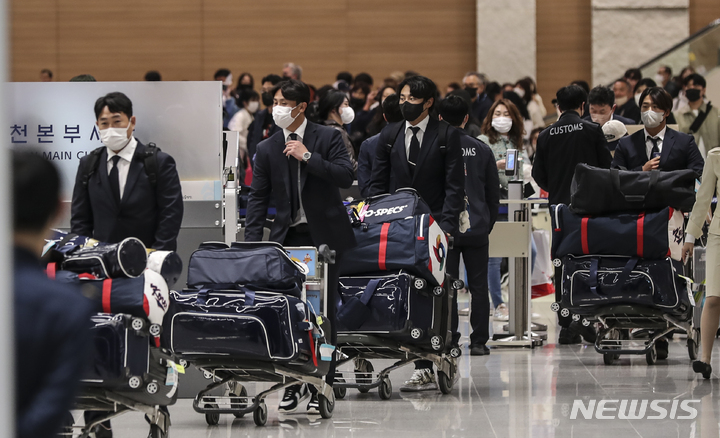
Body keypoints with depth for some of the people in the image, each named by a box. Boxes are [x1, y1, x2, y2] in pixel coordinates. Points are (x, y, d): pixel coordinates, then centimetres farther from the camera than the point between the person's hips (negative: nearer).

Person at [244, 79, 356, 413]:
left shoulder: (328, 138, 0)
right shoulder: (267, 149, 7)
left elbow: (346, 177, -12)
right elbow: (258, 197, 6)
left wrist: (308, 157, -18)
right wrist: (252, 243, -3)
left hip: (324, 235, -2)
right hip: (287, 236, 3)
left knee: (323, 311, 1)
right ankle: (294, 383, 7)